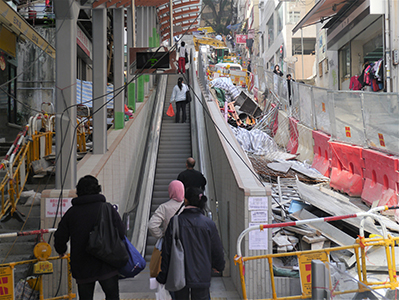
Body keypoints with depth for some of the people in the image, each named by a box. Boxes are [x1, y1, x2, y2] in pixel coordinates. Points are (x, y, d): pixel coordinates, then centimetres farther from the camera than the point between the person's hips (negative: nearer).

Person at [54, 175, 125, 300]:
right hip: (106, 265, -2)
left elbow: (60, 237, 4)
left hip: (82, 267, 2)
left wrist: (61, 250, 25)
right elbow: (121, 233, -8)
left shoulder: (71, 212, 0)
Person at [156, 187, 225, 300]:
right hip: (202, 276, 0)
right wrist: (219, 266, 25)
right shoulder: (209, 224, -6)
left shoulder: (174, 222, -8)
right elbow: (217, 249, 4)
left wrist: (163, 276, 5)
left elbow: (167, 250, -5)